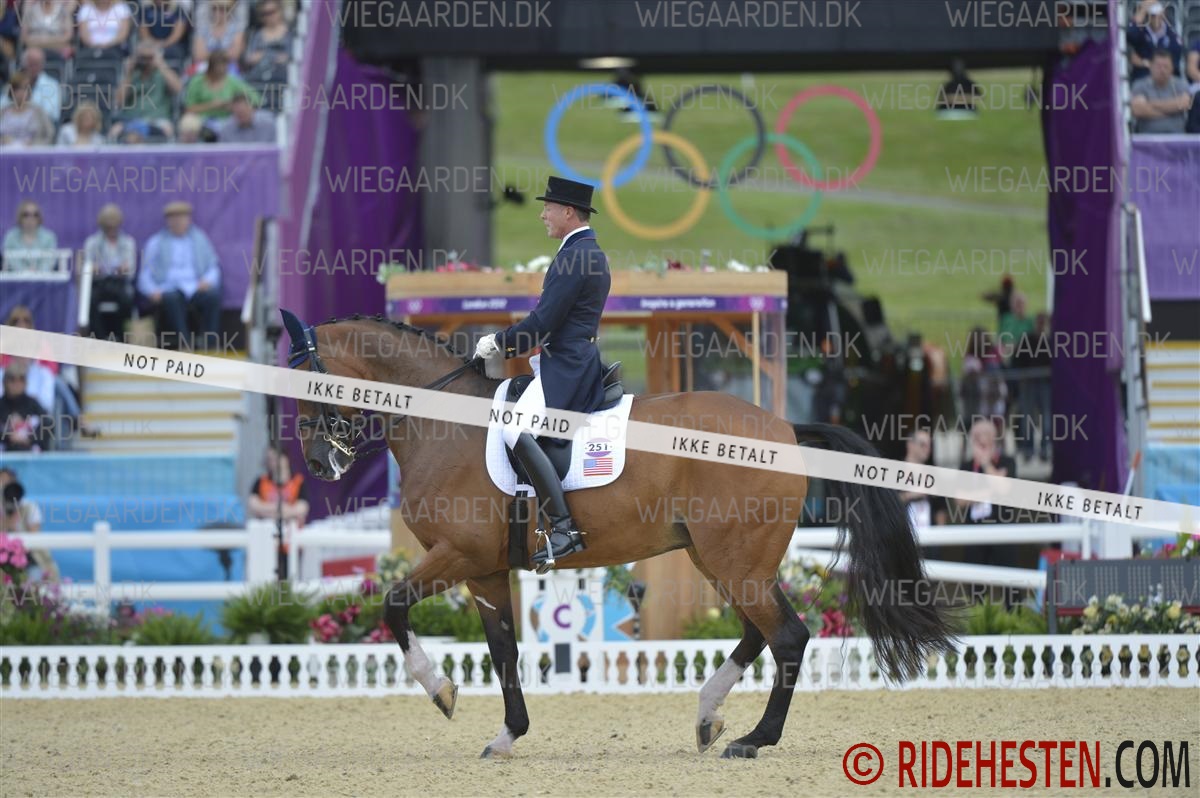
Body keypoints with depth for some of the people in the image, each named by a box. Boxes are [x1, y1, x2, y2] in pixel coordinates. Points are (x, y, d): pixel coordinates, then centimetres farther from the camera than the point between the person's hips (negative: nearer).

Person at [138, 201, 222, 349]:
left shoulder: (199, 239, 20)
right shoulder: (156, 243, 14)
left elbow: (214, 268, 16)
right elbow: (144, 276, 9)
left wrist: (208, 280, -8)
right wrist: (153, 291, -13)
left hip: (196, 288, 2)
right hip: (169, 289, -2)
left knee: (213, 296, -32)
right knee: (171, 299, -38)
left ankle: (208, 344, -33)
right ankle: (186, 347, -42)